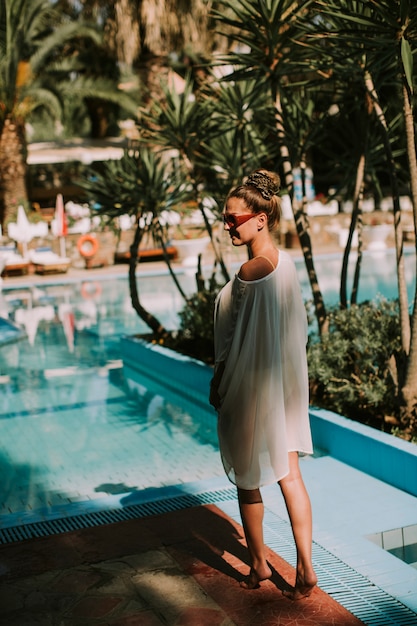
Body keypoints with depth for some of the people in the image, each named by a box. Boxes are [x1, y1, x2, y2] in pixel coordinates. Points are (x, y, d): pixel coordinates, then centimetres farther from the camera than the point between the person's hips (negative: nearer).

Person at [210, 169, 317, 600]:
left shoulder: (250, 272, -22)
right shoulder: (286, 262, 3)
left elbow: (233, 342, -17)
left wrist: (217, 384, -5)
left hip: (251, 389, -7)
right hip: (286, 385, 8)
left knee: (248, 481, 12)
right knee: (288, 475, 13)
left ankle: (258, 565, 28)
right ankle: (305, 567, 15)